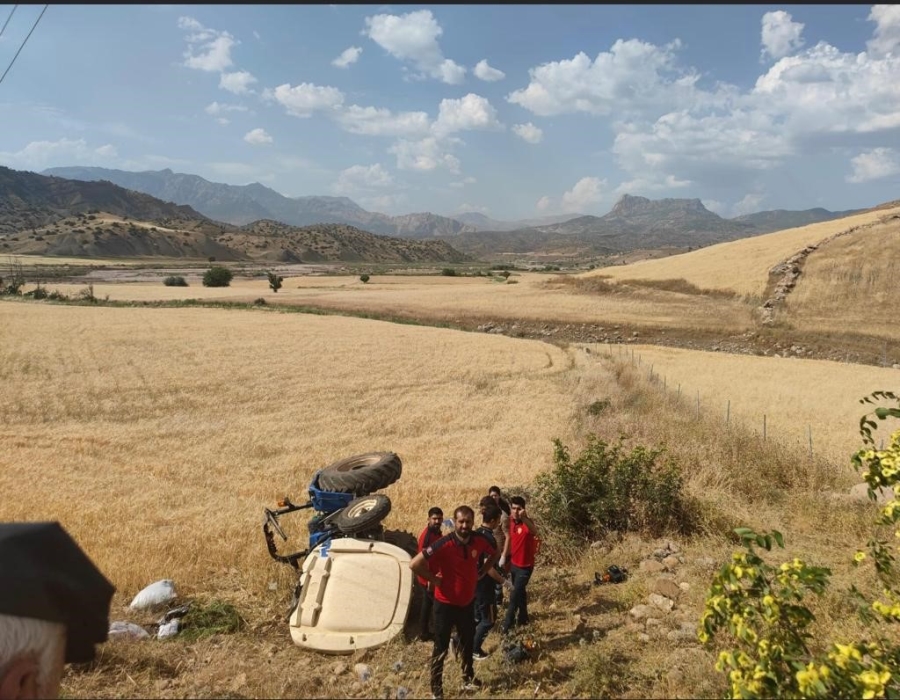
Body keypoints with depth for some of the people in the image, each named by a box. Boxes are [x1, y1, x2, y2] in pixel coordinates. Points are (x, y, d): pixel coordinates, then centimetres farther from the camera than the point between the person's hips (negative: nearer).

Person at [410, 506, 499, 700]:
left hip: (468, 602, 5)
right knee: (441, 648, 8)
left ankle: (468, 678, 43)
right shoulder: (444, 544, -28)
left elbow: (494, 554, 12)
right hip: (445, 604, -5)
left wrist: (481, 573, 1)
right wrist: (435, 579, -20)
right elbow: (415, 564, -30)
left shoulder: (479, 540, -12)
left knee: (467, 643, 22)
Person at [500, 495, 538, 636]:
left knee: (515, 595, -1)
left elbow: (534, 531, -51)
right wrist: (504, 557, 13)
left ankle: (507, 624, 12)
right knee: (520, 592, 22)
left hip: (525, 565, -7)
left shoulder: (527, 522, -26)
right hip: (513, 563, 7)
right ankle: (523, 617, 39)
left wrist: (524, 518, -71)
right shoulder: (511, 521, -4)